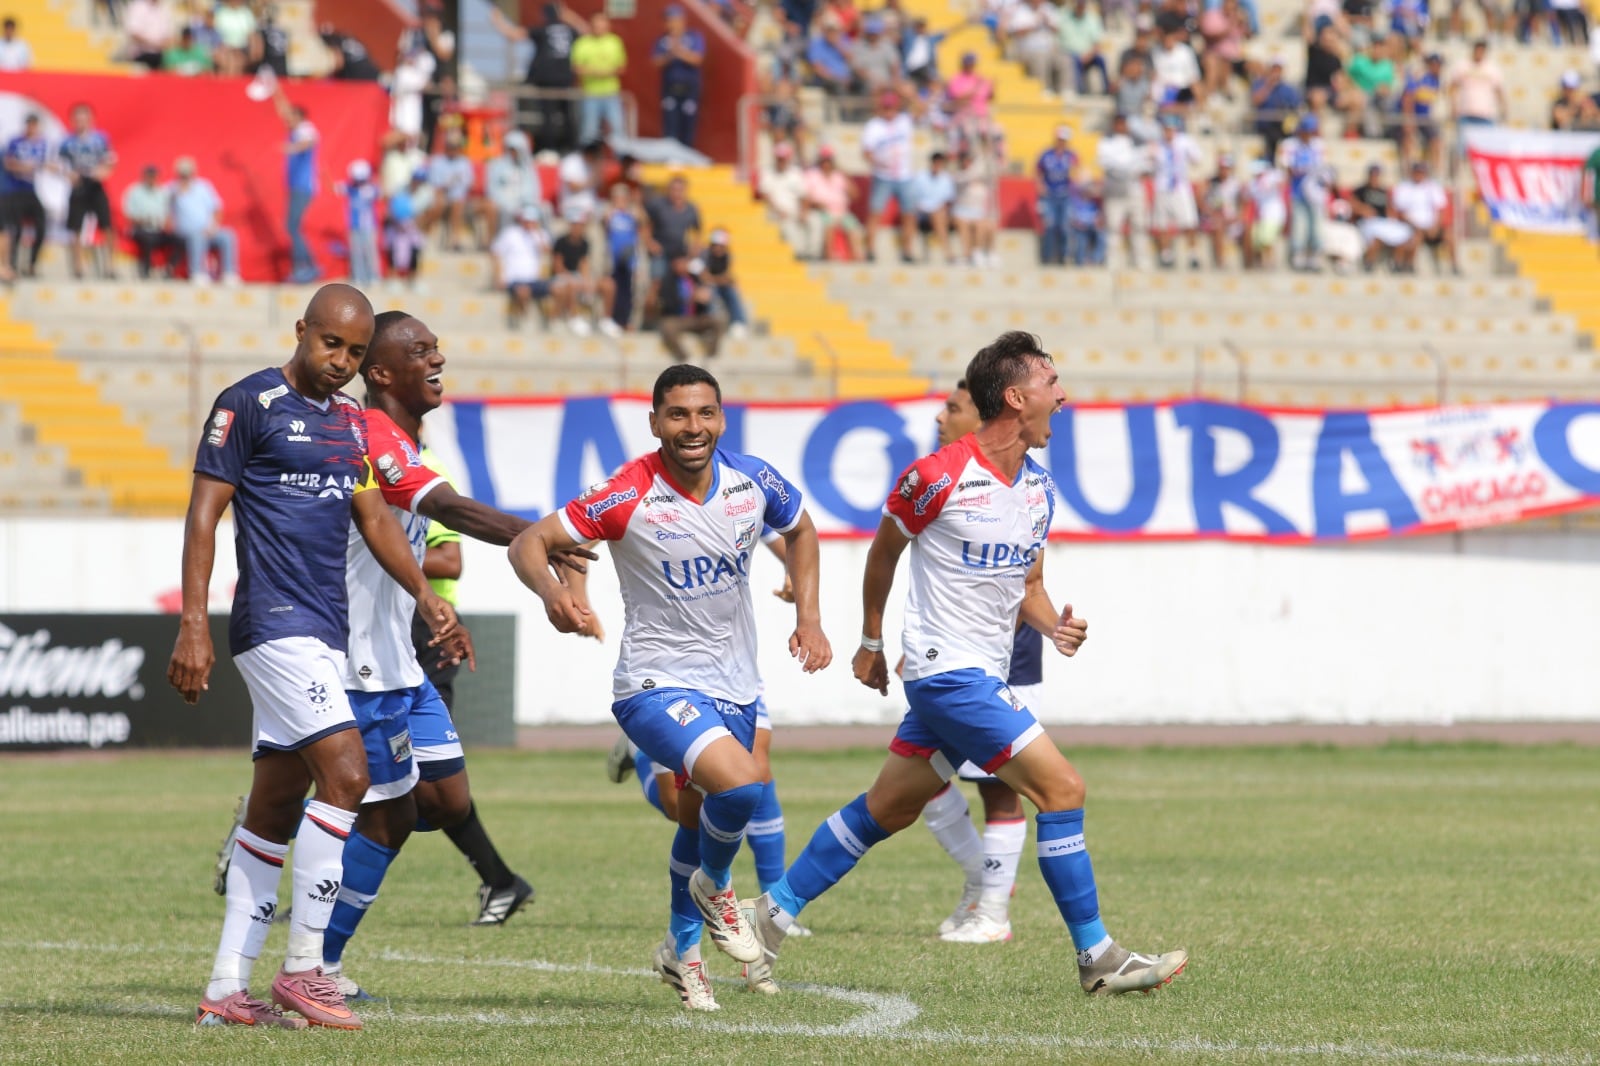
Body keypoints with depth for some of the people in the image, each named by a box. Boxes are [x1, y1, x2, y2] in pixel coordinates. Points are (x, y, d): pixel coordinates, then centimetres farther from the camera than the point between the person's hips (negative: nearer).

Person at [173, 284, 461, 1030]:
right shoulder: (248, 406, -7)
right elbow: (204, 512, -9)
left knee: (276, 807, 8)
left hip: (325, 631, 8)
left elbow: (373, 518, 25)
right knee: (345, 772, -18)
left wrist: (425, 594, 13)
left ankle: (227, 989, 12)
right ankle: (301, 969, -12)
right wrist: (193, 625, -14)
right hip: (275, 624, -8)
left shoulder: (350, 421, 15)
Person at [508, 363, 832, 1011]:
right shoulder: (627, 495, -19)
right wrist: (550, 591, -39)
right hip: (656, 684, -6)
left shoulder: (752, 481, -5)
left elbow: (800, 530, 17)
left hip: (734, 684, 6)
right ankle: (714, 887, 5)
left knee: (702, 818, 21)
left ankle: (682, 948, 43)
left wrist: (808, 616, 7)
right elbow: (528, 543, -18)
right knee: (740, 786, -27)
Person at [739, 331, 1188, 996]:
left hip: (984, 675, 9)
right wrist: (871, 642, 12)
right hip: (949, 672, -9)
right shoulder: (938, 477, -15)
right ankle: (1097, 958, -6)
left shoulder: (1039, 489, 8)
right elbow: (884, 551, 1)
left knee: (886, 810, 14)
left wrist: (1054, 625, -3)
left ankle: (773, 911, 24)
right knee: (1061, 789, -12)